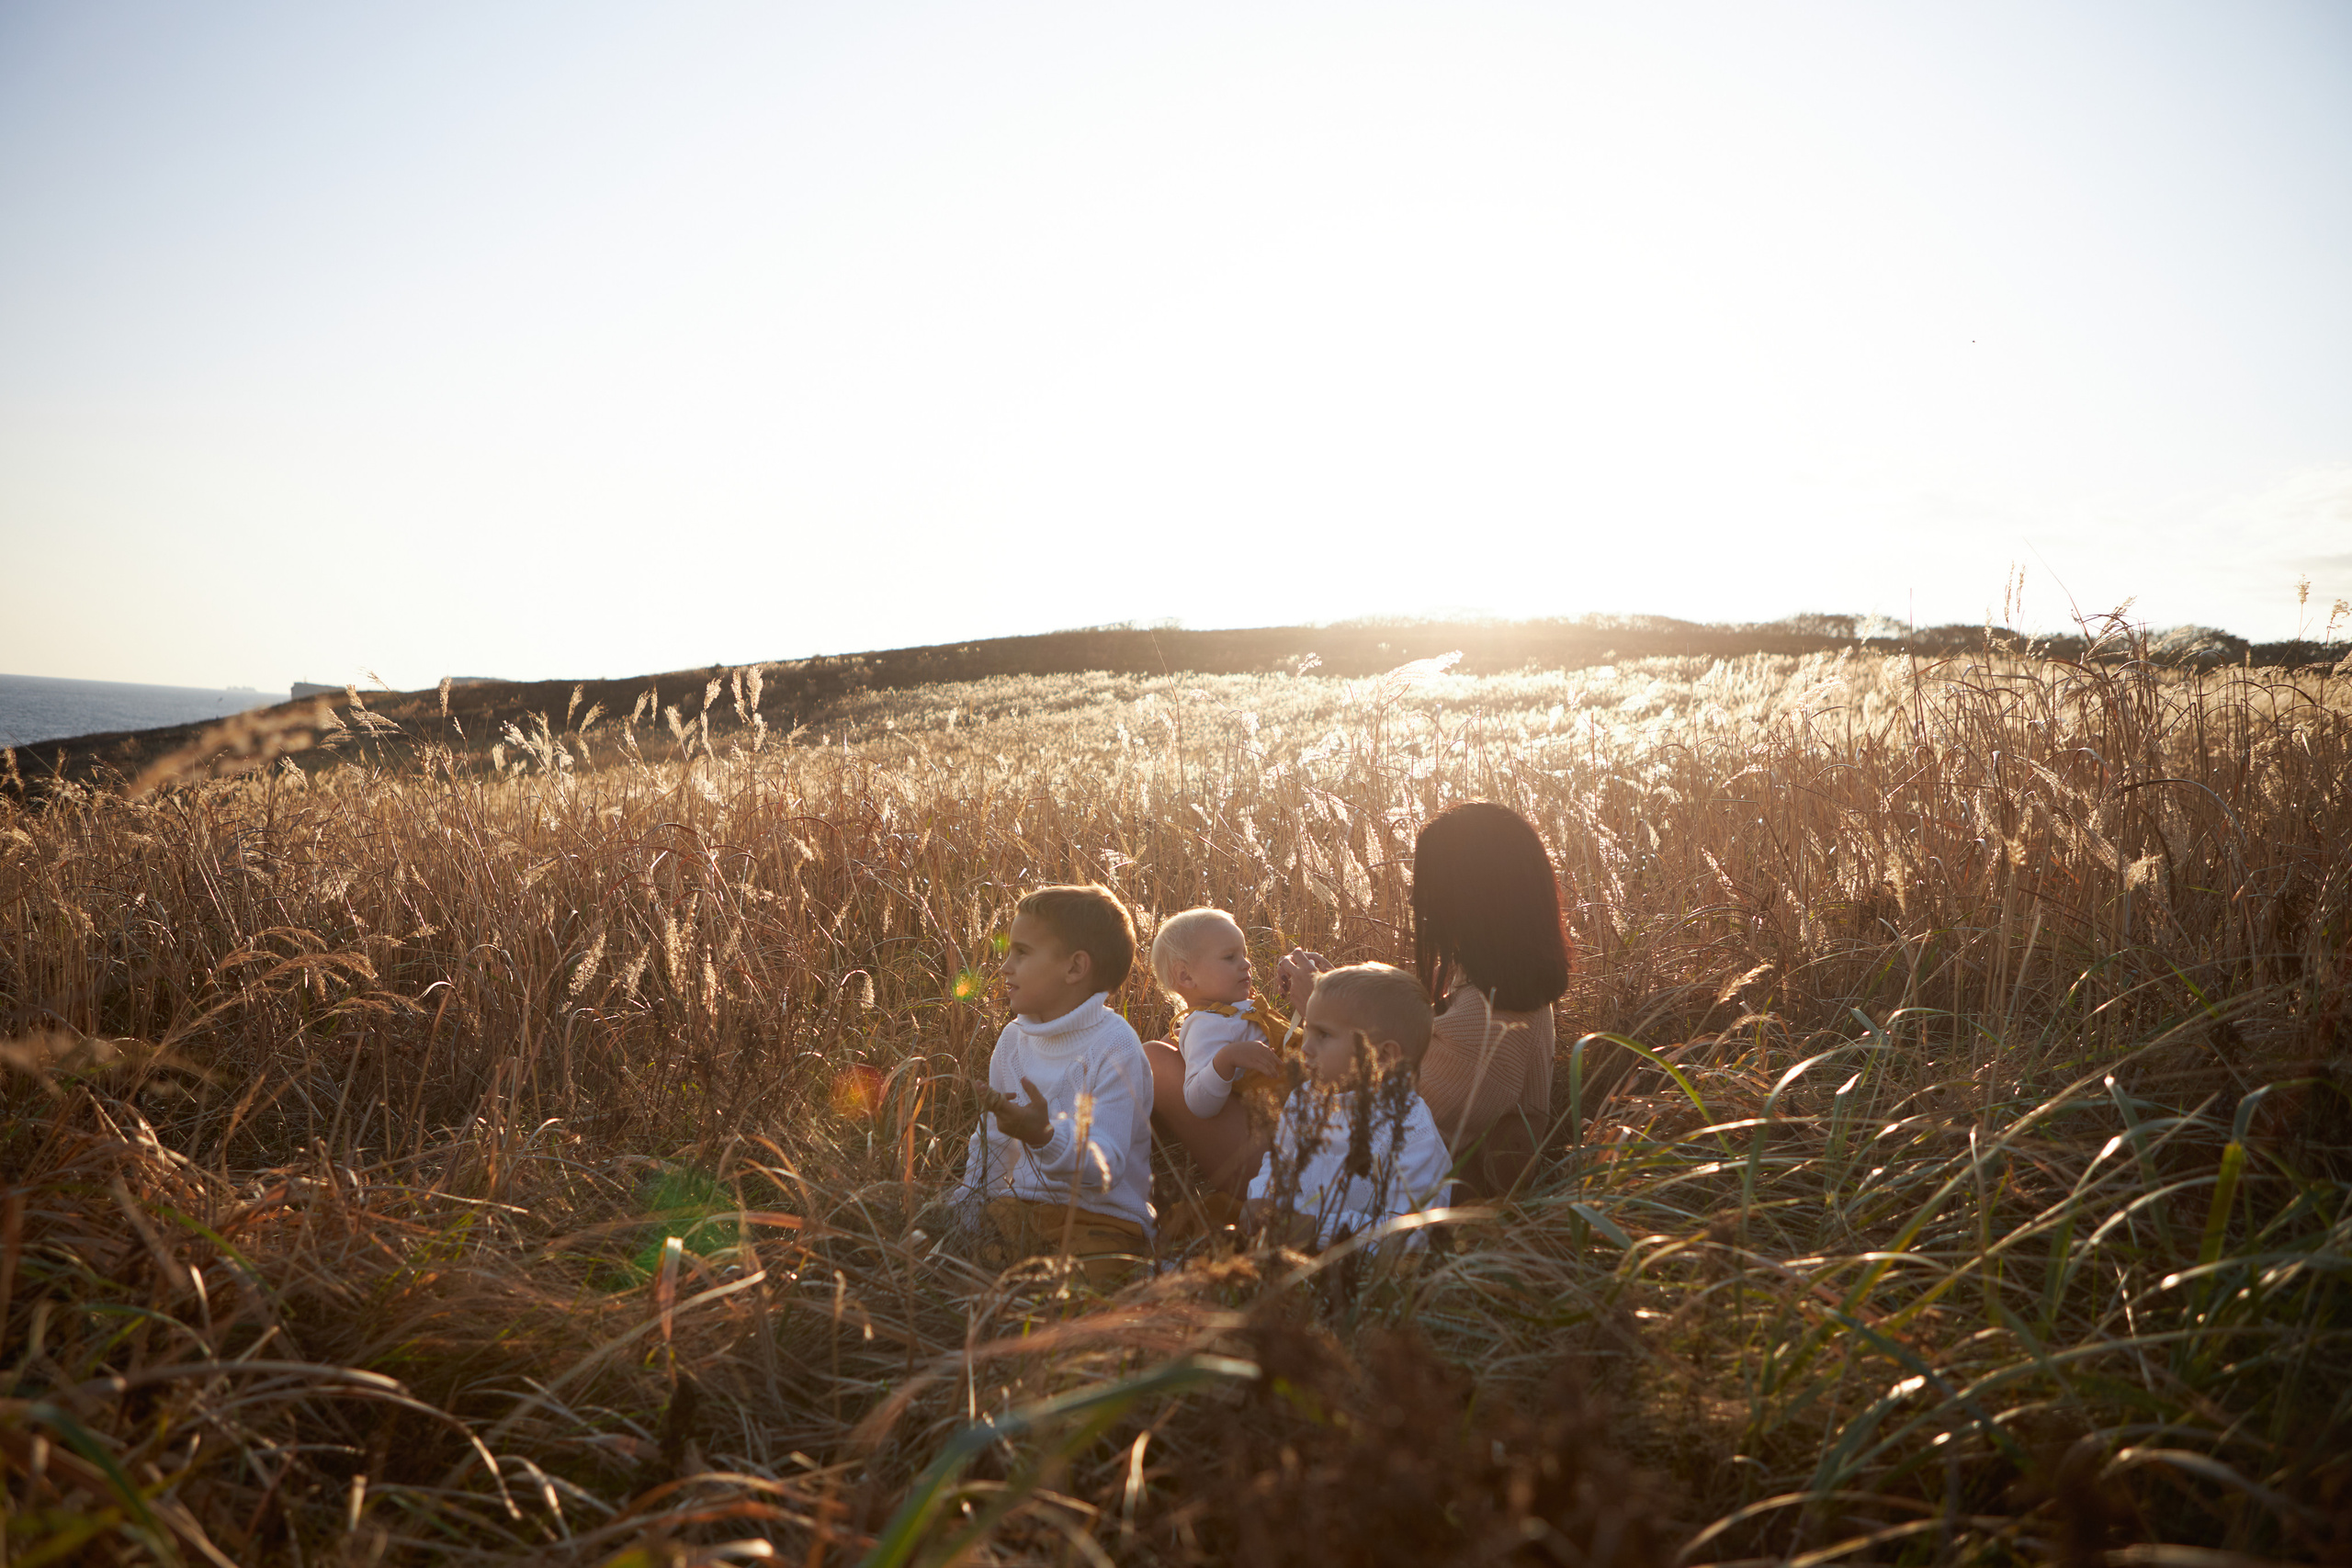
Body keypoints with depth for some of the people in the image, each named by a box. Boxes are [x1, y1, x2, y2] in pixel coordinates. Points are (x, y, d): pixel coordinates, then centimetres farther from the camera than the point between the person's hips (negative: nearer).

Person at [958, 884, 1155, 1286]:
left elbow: (1104, 1170, -23)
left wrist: (1044, 1137, -41)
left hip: (1103, 1220, -6)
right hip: (1021, 1210, 6)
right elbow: (990, 1145, 22)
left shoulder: (1114, 1047, -14)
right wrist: (971, 1219, 13)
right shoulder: (1013, 1038, 9)